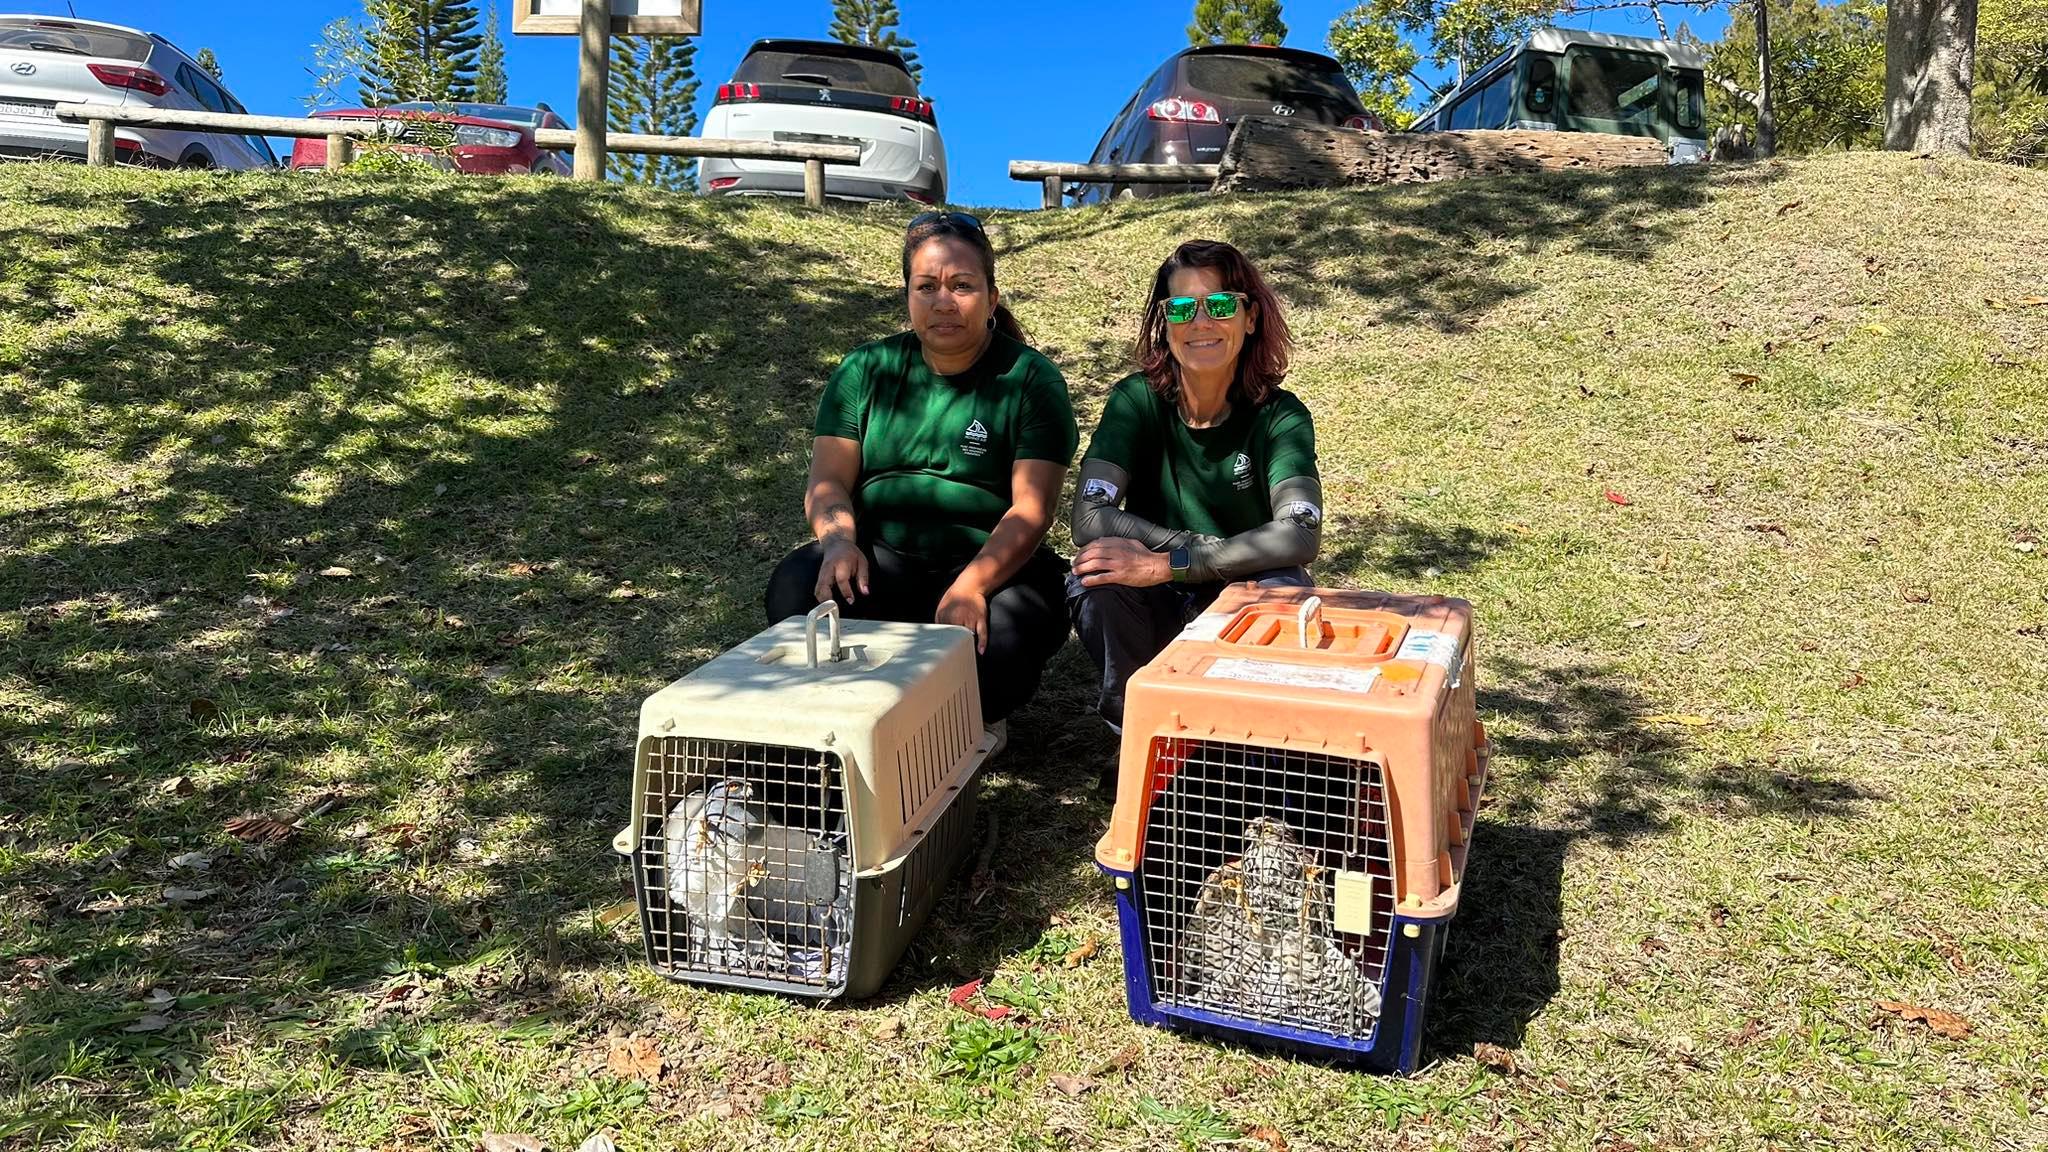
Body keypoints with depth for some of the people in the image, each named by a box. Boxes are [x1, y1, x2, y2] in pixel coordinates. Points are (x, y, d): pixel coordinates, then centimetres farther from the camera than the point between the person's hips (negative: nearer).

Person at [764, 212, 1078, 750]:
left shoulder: (1032, 380, -2)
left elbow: (1031, 508, -12)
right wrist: (839, 541, -21)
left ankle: (973, 719, 3)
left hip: (992, 565, -2)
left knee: (1006, 634, -34)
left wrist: (972, 585, -29)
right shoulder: (867, 370, 9)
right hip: (881, 560, 2)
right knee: (795, 588, -28)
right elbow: (827, 481, 3)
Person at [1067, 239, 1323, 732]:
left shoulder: (1278, 414, -12)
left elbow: (1301, 536, -28)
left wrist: (1167, 565, -33)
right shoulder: (1137, 400, -10)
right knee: (1095, 579, -29)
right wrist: (1224, 552, -28)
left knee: (1283, 589, -32)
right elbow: (1090, 519, -22)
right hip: (1156, 613, 1)